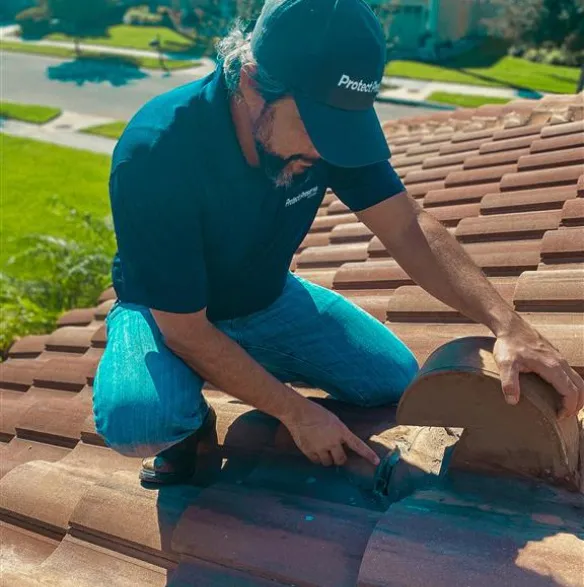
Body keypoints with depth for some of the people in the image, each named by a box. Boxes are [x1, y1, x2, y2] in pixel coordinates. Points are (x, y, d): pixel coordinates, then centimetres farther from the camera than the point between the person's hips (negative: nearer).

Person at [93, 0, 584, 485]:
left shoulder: (327, 117, -19)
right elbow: (184, 329, -29)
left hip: (269, 300, 5)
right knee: (136, 418, -35)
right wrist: (295, 411, -25)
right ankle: (189, 421, 3)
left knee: (396, 379, -7)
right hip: (170, 312, -4)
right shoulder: (155, 153, -34)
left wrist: (507, 324, -31)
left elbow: (409, 228, -17)